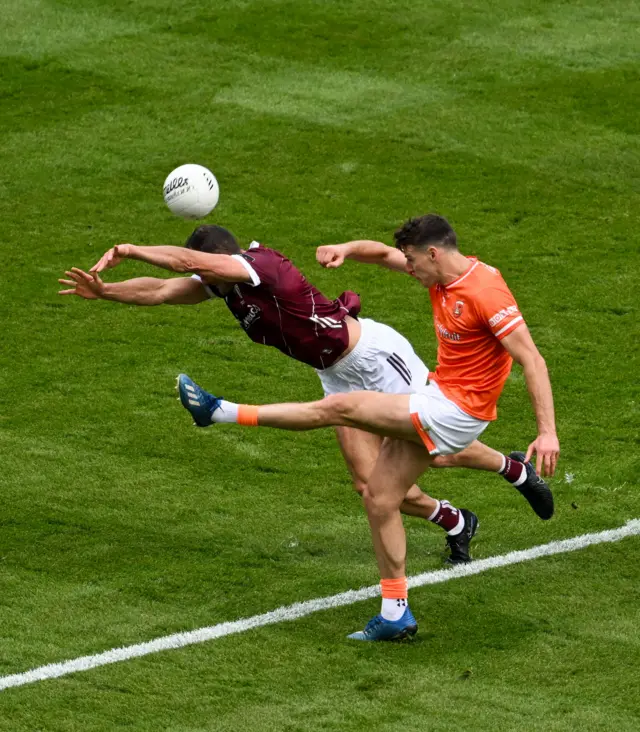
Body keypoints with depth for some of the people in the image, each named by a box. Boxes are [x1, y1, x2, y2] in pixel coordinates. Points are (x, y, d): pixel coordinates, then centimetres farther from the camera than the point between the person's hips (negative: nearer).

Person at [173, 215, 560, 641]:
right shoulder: (442, 275, 5)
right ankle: (396, 614, 16)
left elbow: (533, 360, -23)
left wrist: (548, 432, -29)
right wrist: (348, 249, -3)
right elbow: (387, 254, 20)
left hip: (458, 410, -10)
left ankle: (224, 413, -3)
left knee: (341, 407, -11)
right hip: (438, 396, 10)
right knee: (380, 498, 10)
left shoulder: (485, 292, -22)